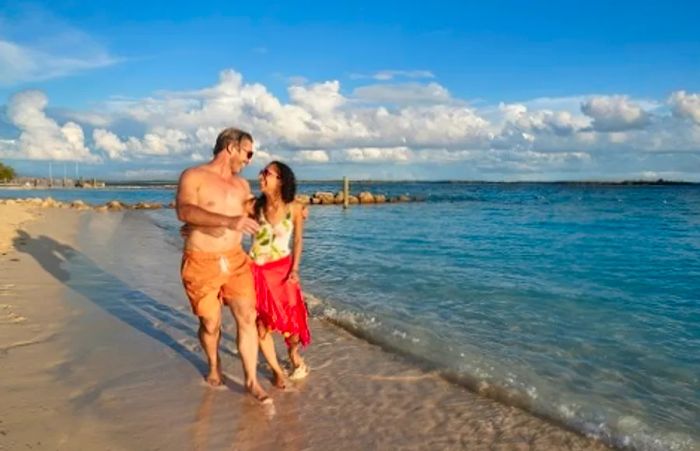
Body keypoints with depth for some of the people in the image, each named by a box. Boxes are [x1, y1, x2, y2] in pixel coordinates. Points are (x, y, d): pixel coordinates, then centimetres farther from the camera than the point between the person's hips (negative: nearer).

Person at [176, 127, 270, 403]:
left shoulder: (242, 185, 11)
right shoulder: (193, 176, -7)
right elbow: (185, 211, -26)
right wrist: (228, 220, -38)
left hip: (235, 261, 4)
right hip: (201, 264, -4)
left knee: (247, 318, -4)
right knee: (210, 324, 8)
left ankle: (251, 380, 8)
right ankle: (214, 365, 37)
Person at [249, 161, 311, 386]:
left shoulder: (295, 208, -10)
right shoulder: (254, 206, -11)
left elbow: (298, 241, 0)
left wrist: (294, 269, -4)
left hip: (283, 268, 0)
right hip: (258, 270, 0)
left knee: (292, 318, 3)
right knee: (261, 323, 2)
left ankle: (294, 353, 37)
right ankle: (277, 370, 23)